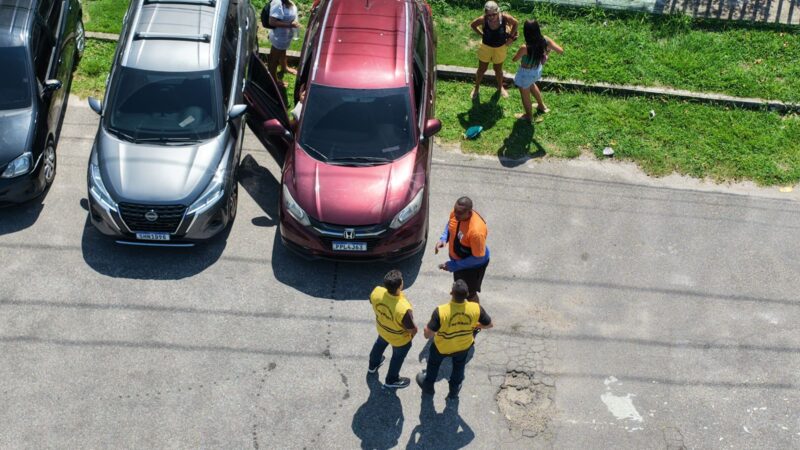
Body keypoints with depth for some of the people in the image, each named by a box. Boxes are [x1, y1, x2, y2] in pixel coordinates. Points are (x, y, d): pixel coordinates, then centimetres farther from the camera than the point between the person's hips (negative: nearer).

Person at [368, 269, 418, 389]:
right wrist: (411, 334, -4)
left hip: (382, 328, 5)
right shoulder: (403, 309, -46)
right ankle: (392, 380, 54)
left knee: (380, 344, 37)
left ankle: (373, 365, 66)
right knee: (398, 357, 27)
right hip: (399, 339, -5)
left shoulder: (376, 292, -32)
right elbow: (413, 329, -29)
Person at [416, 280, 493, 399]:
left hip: (442, 347, -2)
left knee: (433, 364, 31)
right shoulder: (476, 308, -30)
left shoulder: (441, 311, -39)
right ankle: (454, 390, 55)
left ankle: (428, 386, 56)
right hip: (464, 346, 2)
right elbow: (490, 324, -12)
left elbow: (428, 334, -30)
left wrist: (426, 329, -6)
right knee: (459, 366, 34)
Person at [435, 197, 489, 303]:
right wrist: (443, 238, -14)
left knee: (469, 294, 16)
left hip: (473, 265, -7)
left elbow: (478, 258, -31)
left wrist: (454, 265, -27)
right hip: (457, 258, 7)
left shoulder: (476, 231, -42)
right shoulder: (456, 213, -21)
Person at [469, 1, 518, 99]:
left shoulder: (505, 17, -30)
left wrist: (510, 38, -7)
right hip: (486, 46, 0)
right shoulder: (483, 19, -30)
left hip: (500, 48, 1)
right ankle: (476, 87, 42)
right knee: (482, 69, 17)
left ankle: (500, 87, 48)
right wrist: (482, 35, -10)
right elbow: (473, 25, -8)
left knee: (498, 69, 22)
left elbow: (515, 23, -8)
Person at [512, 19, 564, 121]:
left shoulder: (525, 48, -38)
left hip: (526, 74, -6)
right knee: (531, 85, 39)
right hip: (537, 70, 6)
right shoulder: (545, 40, -24)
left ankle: (528, 115, 47)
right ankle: (542, 106, 57)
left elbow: (514, 59, -18)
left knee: (525, 95, 23)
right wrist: (548, 49, 4)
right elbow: (560, 51, -13)